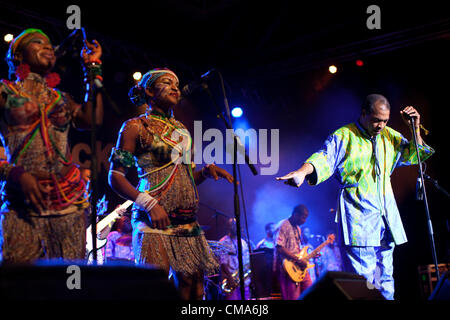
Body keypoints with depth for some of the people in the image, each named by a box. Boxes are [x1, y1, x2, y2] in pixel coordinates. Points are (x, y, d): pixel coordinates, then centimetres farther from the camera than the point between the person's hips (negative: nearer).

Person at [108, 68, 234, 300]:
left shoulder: (181, 130, 21)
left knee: (193, 287, 2)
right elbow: (115, 177, -5)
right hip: (155, 219, -6)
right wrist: (149, 204, -17)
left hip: (187, 222, 7)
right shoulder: (136, 127, 3)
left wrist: (206, 171, 5)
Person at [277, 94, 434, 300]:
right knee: (362, 279, -13)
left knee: (385, 279, 11)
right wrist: (302, 172, -34)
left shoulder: (390, 136, 16)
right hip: (358, 217, -6)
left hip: (385, 217, 7)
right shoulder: (344, 136, -1)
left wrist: (415, 128, 8)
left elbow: (414, 155, 23)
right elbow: (324, 159, -14)